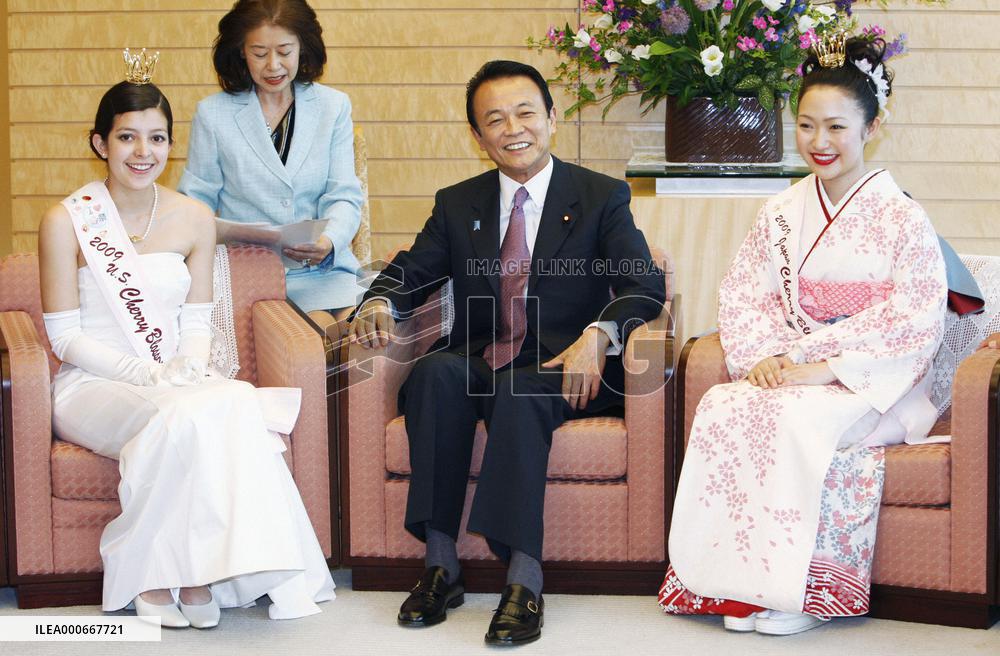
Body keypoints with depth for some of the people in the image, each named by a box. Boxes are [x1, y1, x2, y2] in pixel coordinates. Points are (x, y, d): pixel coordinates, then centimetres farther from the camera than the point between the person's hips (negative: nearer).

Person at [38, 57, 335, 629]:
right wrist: (144, 373, -18)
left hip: (178, 384, 4)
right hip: (93, 387, -4)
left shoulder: (194, 219, 8)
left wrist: (190, 367, -13)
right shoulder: (67, 222, -4)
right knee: (183, 417, -35)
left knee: (236, 406, -31)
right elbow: (65, 336, -5)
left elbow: (198, 323, 10)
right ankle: (152, 578, -22)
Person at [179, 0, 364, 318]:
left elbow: (344, 196, 4)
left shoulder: (333, 107, 11)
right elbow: (196, 200, 10)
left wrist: (329, 242, -19)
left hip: (321, 272, 1)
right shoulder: (213, 113, 7)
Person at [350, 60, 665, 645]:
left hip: (562, 372, -3)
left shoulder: (602, 198, 6)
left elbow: (644, 285, -5)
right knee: (436, 371, -32)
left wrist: (598, 336, -26)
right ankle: (441, 564, -33)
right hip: (475, 364, 3)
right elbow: (412, 272, 12)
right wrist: (380, 304, -14)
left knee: (518, 394, -37)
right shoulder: (457, 206, 17)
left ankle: (524, 582, -42)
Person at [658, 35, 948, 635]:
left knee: (797, 419, -35)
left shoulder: (901, 217, -5)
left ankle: (799, 589, -22)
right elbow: (743, 294, 11)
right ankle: (733, 581, -22)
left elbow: (915, 317, -12)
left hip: (871, 383, -5)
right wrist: (761, 356, -11)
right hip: (786, 372, 5)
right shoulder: (783, 213, 11)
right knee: (721, 407, -26)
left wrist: (825, 367, -19)